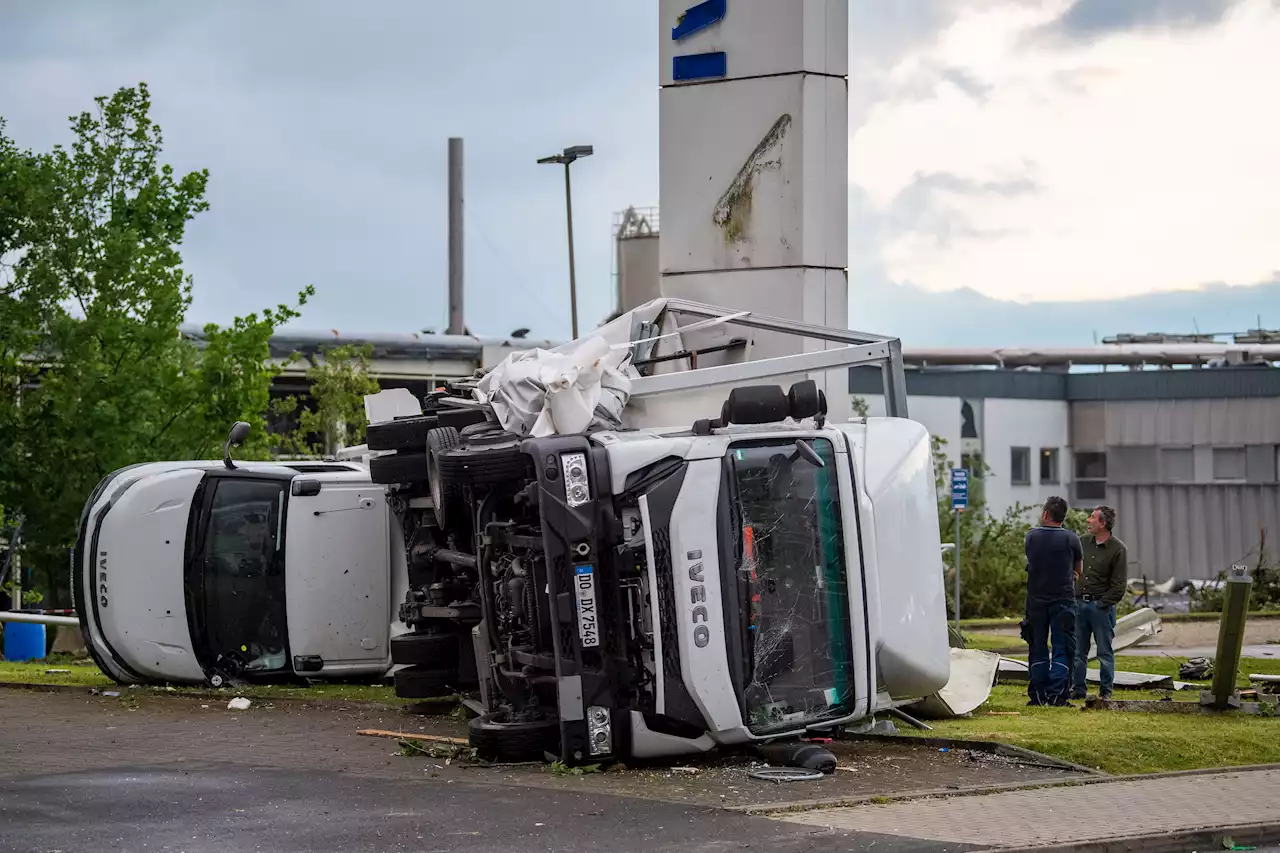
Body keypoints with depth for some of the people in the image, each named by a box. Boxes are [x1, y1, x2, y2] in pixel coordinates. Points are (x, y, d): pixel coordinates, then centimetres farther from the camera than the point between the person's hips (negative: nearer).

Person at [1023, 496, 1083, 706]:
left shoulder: (1031, 536, -2)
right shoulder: (1071, 539, -8)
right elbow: (1078, 570, 6)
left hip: (1035, 600, 2)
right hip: (1063, 600, -2)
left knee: (1038, 649, 12)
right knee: (1062, 650, 1)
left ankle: (1038, 695, 13)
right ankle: (1057, 694, -8)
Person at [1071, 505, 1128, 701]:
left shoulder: (1118, 549, -6)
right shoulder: (1082, 542, 8)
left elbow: (1119, 585, -6)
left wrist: (1102, 604, -10)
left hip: (1101, 606, -5)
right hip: (1079, 603, 5)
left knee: (1105, 652, 2)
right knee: (1078, 651, 7)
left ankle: (1106, 691, 9)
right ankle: (1078, 689, 14)